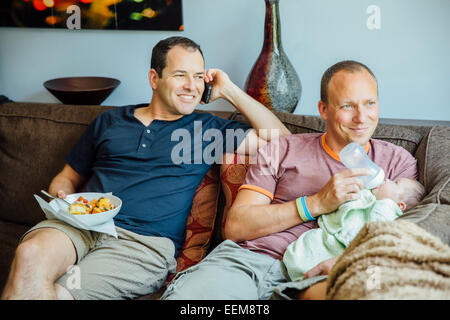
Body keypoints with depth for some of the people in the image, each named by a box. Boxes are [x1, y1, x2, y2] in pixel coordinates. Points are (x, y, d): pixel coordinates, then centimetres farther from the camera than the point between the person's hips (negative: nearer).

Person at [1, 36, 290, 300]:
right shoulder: (109, 121, 22)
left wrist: (229, 91, 8)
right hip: (82, 226, 3)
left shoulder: (208, 129, 16)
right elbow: (68, 177, 27)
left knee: (58, 292, -28)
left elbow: (280, 140, 7)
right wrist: (61, 198, 2)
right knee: (31, 254, -33)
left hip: (145, 242, -2)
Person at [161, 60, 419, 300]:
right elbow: (235, 226, 5)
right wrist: (317, 204, -5)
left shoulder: (398, 162, 16)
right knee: (182, 296, -30)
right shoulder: (282, 150, 15)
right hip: (245, 258, 0)